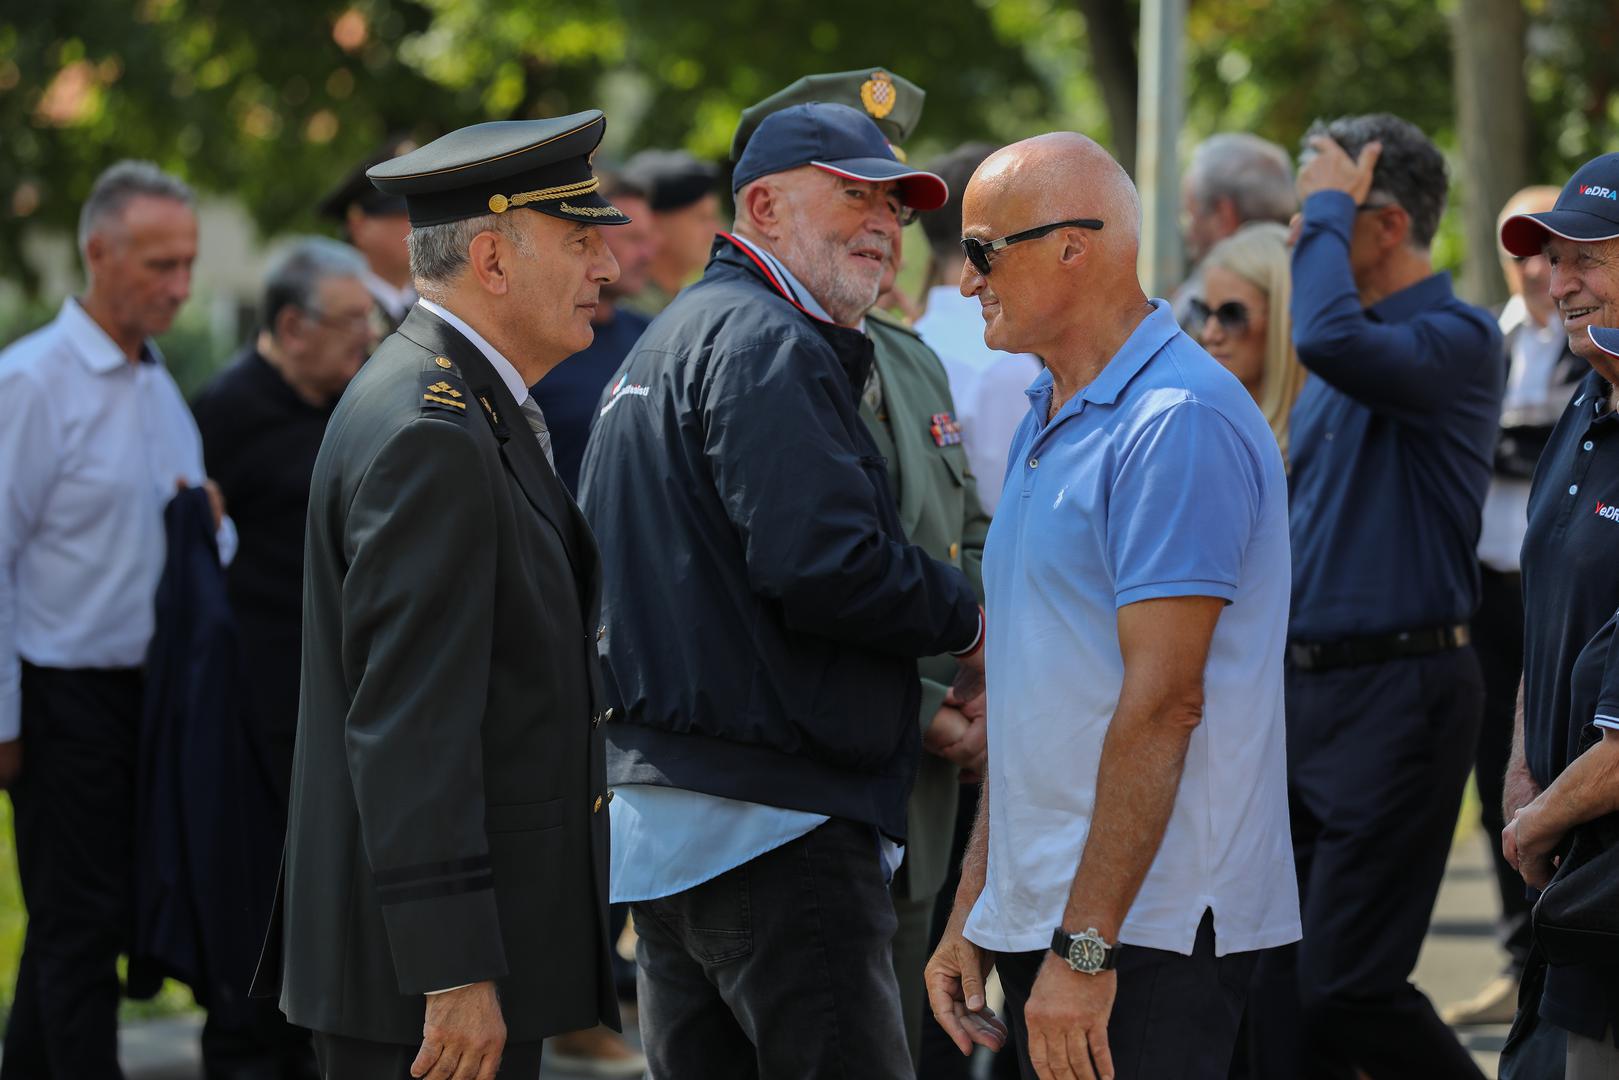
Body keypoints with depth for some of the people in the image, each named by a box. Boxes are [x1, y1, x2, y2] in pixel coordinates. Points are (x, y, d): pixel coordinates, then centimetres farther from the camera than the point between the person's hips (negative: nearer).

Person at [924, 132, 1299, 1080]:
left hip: (1147, 932, -9)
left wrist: (1084, 948, -22)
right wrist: (973, 914, 17)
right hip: (1036, 920, 9)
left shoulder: (1178, 424, -14)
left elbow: (1161, 702, -20)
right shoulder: (1046, 418, 17)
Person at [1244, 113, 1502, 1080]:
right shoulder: (1353, 352, 16)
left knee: (1348, 984, -9)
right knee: (1284, 993, 7)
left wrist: (1330, 209, -18)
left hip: (1400, 697, -9)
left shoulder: (1457, 338, -12)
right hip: (1308, 687, 9)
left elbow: (1333, 340, -33)